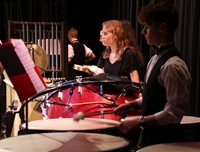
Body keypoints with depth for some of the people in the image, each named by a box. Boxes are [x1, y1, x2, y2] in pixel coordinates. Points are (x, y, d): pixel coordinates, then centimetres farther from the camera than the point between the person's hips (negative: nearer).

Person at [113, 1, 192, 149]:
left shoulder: (173, 65, -23)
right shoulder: (156, 58, 5)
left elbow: (174, 112, -23)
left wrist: (139, 121, -21)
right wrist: (131, 104, 4)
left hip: (164, 141, -8)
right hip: (149, 135, 8)